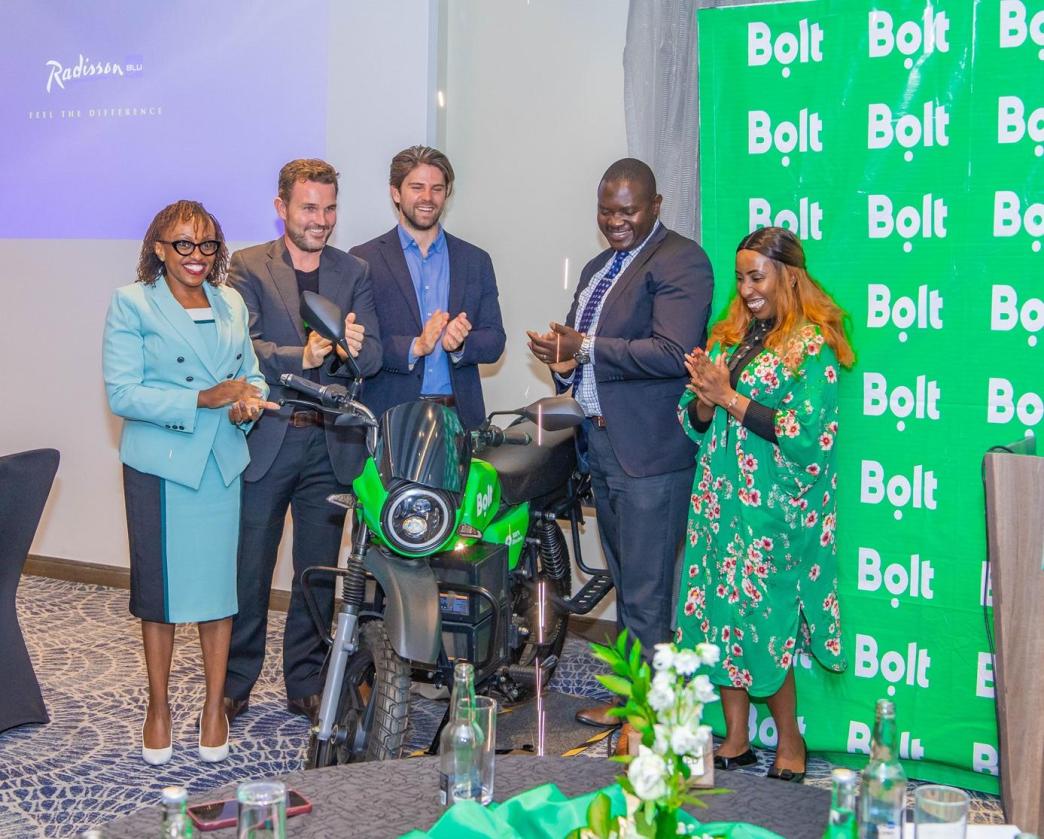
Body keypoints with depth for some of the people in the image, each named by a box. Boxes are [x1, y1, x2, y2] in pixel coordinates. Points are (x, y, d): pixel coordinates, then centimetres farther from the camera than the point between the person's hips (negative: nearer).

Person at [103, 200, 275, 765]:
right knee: (159, 587, 6)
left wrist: (250, 401, -7)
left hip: (223, 463, 4)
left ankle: (215, 707, 18)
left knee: (219, 583, 5)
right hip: (159, 465, -3)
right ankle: (158, 707, 21)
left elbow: (251, 373, 17)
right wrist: (203, 400, -18)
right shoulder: (132, 304, -4)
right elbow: (122, 394, -11)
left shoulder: (231, 304, 11)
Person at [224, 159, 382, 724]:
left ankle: (306, 685, 22)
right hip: (265, 438, -2)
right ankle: (234, 683, 18)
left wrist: (352, 350, -23)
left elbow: (372, 356, 0)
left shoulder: (355, 273, 9)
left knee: (318, 572, 10)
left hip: (331, 443, 3)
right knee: (248, 569, 3)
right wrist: (302, 357, -28)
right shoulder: (249, 267, 1)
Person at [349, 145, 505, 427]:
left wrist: (460, 344, -11)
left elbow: (495, 341, 10)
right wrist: (414, 347, -18)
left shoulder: (476, 261, 14)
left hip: (460, 415, 2)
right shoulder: (364, 259, 4)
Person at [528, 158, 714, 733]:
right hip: (602, 443, 9)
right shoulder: (597, 269, 19)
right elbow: (577, 342, 26)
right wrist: (565, 362, 2)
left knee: (646, 593, -4)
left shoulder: (681, 261, -10)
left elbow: (673, 353, -22)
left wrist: (586, 349, -20)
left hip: (650, 449, -9)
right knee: (625, 585, 17)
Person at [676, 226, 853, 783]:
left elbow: (804, 434, -17)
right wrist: (704, 398, -9)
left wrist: (729, 398, -15)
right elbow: (695, 424, 14)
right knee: (721, 613, 7)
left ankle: (790, 741, 17)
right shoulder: (727, 336, 12)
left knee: (763, 619, -2)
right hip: (719, 501, 6)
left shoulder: (812, 343, -7)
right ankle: (735, 738, 20)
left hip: (773, 508, -6)